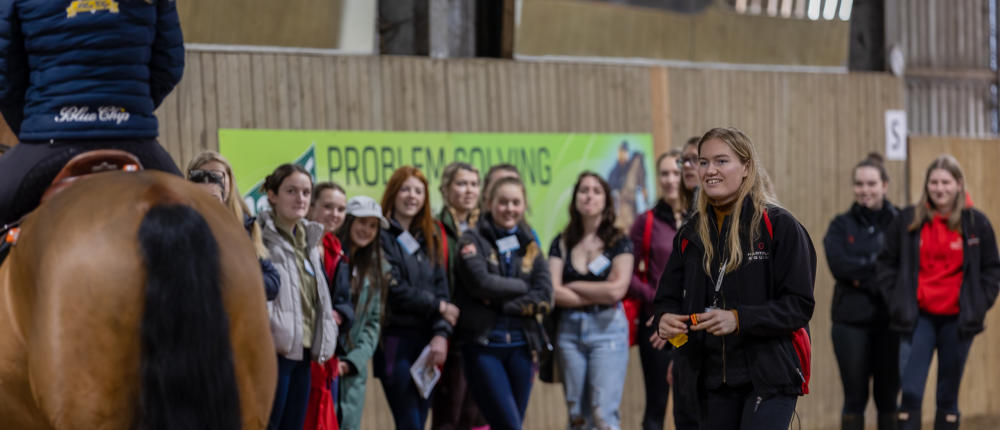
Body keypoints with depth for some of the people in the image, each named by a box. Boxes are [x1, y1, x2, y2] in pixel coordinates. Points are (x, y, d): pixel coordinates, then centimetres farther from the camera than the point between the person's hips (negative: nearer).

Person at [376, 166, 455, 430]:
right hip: (395, 338, -6)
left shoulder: (429, 239, 16)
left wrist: (441, 334, -6)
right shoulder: (382, 236, -5)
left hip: (425, 339, 6)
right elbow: (394, 288, -13)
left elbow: (441, 289, 8)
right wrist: (438, 306, -3)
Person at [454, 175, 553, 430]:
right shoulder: (473, 240, 1)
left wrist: (502, 302, -10)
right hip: (483, 345, -4)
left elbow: (545, 297, 1)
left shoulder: (529, 245, 12)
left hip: (521, 345, 4)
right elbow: (481, 282, -15)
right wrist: (524, 287, -4)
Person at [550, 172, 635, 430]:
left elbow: (616, 290, -12)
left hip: (607, 330, -3)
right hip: (569, 331, 3)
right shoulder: (562, 244, 9)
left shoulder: (620, 243, 2)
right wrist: (598, 296, -6)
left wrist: (572, 286, -2)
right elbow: (553, 292, -3)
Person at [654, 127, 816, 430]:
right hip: (711, 380, 6)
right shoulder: (691, 234, 12)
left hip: (768, 379, -6)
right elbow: (667, 298, 16)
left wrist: (739, 319, -22)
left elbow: (799, 305, -10)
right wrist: (665, 319, -9)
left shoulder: (780, 226, -6)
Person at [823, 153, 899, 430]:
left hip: (890, 320, -1)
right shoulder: (841, 225, 7)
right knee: (855, 397, 3)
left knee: (888, 396, 4)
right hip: (851, 321, 1)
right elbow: (838, 264, -10)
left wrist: (863, 276, -14)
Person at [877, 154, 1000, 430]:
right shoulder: (908, 220, 3)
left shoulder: (976, 223, 2)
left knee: (948, 397, 9)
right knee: (910, 392, -8)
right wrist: (894, 299, 1)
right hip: (918, 317, 0)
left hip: (957, 320, 0)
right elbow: (887, 262, 10)